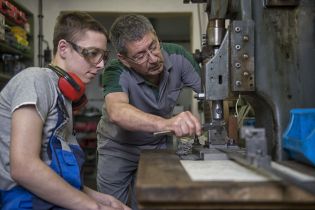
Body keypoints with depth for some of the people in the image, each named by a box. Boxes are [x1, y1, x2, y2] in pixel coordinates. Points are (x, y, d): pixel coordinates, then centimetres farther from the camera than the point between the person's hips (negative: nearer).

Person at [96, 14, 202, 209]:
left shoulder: (178, 56, -22)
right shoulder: (117, 73, -31)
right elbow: (116, 112, -51)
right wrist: (165, 123, -67)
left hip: (158, 145, 2)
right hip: (118, 147, -2)